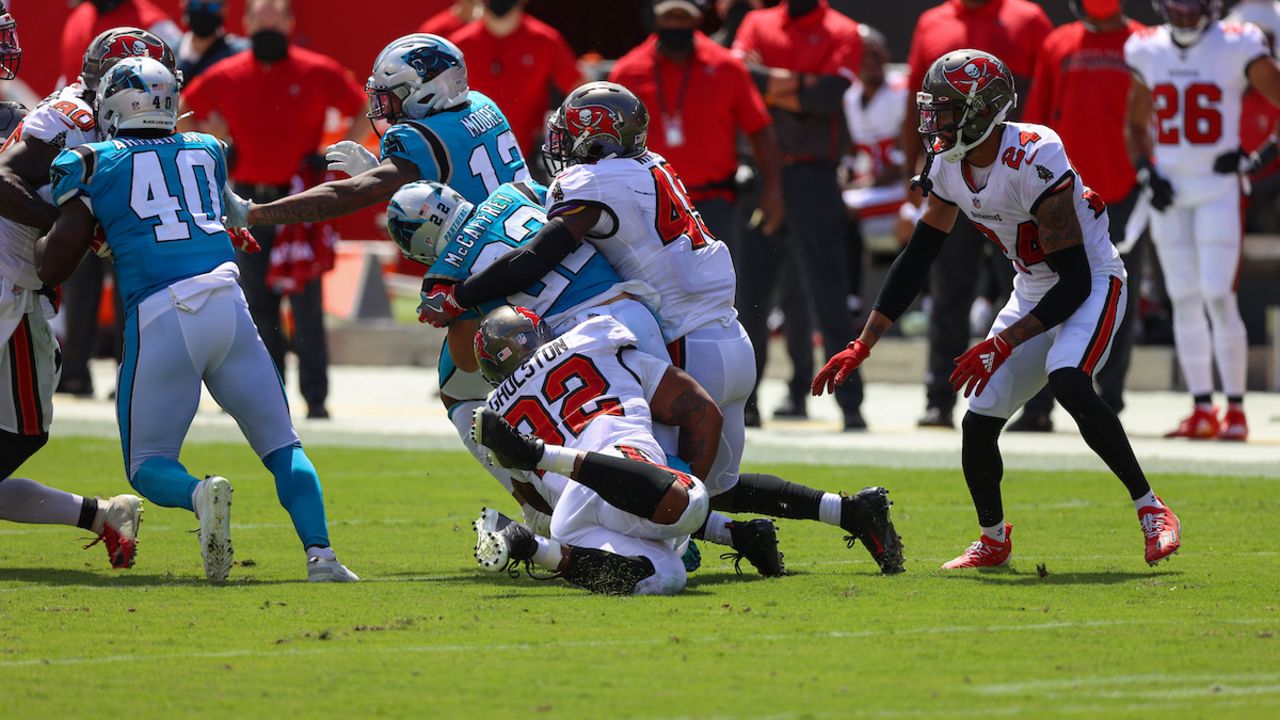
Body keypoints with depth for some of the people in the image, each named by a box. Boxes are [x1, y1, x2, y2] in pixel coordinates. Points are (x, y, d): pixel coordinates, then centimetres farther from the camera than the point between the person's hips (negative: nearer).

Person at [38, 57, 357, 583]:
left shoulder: (96, 163, 7)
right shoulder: (207, 151, 19)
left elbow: (52, 268, 5)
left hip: (159, 317, -3)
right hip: (227, 303, 3)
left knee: (148, 466, 10)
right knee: (281, 445, 14)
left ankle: (201, 494, -23)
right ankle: (319, 553, -7)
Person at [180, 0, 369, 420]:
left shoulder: (318, 73, -1)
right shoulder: (225, 77, 5)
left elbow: (365, 113, 8)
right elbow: (182, 114, 20)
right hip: (249, 202, 3)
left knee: (306, 302, -7)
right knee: (258, 305, 5)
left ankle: (316, 397, -4)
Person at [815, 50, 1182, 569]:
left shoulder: (1035, 162, -29)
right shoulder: (948, 167, -5)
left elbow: (1075, 282, -26)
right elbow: (916, 260, 4)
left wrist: (1002, 344, -29)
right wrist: (861, 347, 1)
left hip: (1093, 283, -7)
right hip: (1033, 291, 7)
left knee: (1068, 381, -34)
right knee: (978, 425, -1)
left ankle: (1151, 511, -23)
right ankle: (993, 540, 25)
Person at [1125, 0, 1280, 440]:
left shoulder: (1237, 49, -7)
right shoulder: (1147, 51, 6)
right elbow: (1135, 125, 17)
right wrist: (1146, 173, 2)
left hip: (1218, 190, -4)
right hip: (1169, 190, 4)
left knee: (1219, 297, -10)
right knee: (1184, 301, 4)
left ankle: (1235, 409, -2)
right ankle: (1201, 410, 9)